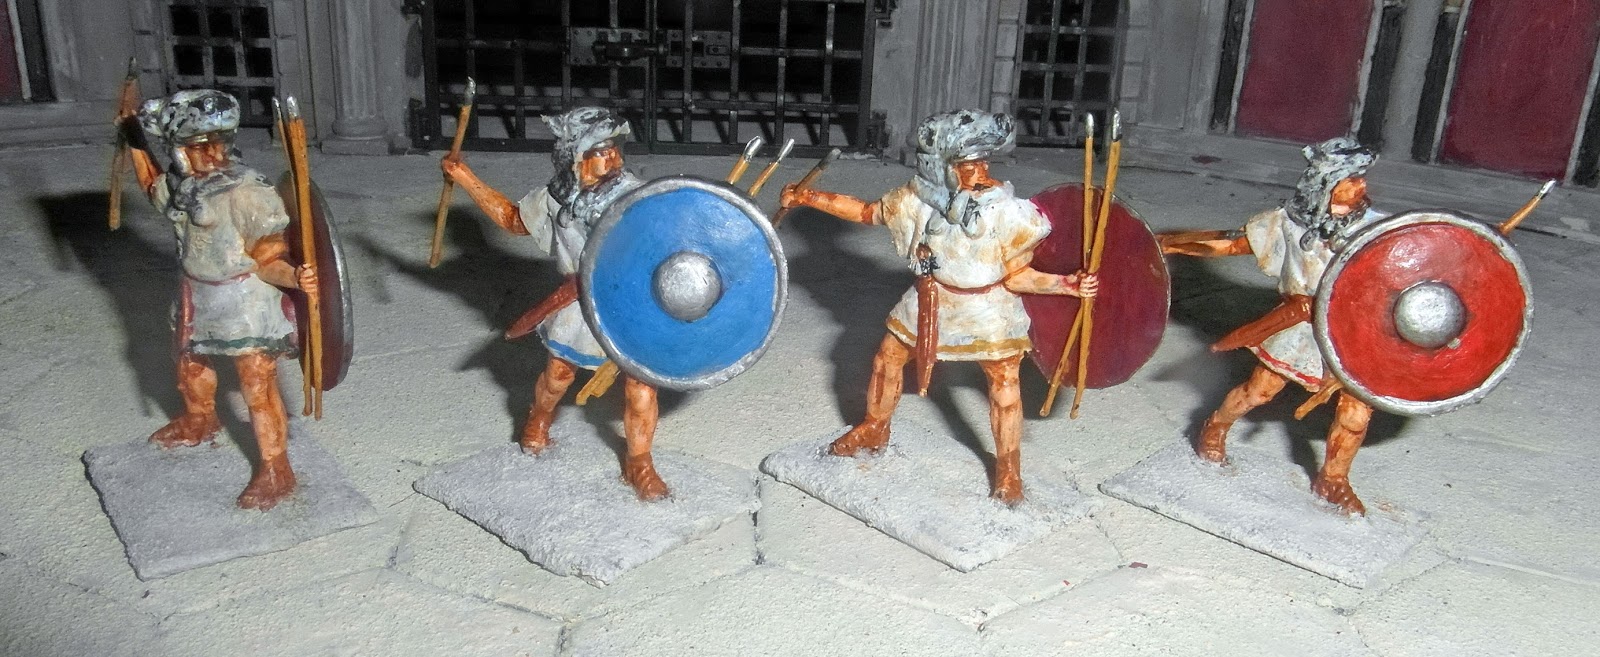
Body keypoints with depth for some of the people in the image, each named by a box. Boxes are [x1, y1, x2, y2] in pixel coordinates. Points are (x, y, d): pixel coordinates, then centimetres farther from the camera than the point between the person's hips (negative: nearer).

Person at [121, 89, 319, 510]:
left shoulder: (248, 194, -26)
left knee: (257, 385, -6)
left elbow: (268, 263, -23)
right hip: (198, 297, 9)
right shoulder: (179, 185, -4)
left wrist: (295, 277, -43)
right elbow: (153, 186, 25)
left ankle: (275, 470, 6)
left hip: (247, 303, -8)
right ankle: (199, 422, 59)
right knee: (190, 365, 29)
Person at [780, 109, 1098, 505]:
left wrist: (1068, 284, -32)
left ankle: (1008, 467, 14)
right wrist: (808, 198, -1)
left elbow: (1016, 278, -17)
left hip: (986, 308, -3)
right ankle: (874, 430, 37)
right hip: (931, 301, 4)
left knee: (1004, 379, -6)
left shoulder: (1007, 211, -20)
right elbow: (867, 212, 1)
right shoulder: (922, 197, -11)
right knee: (888, 358, 11)